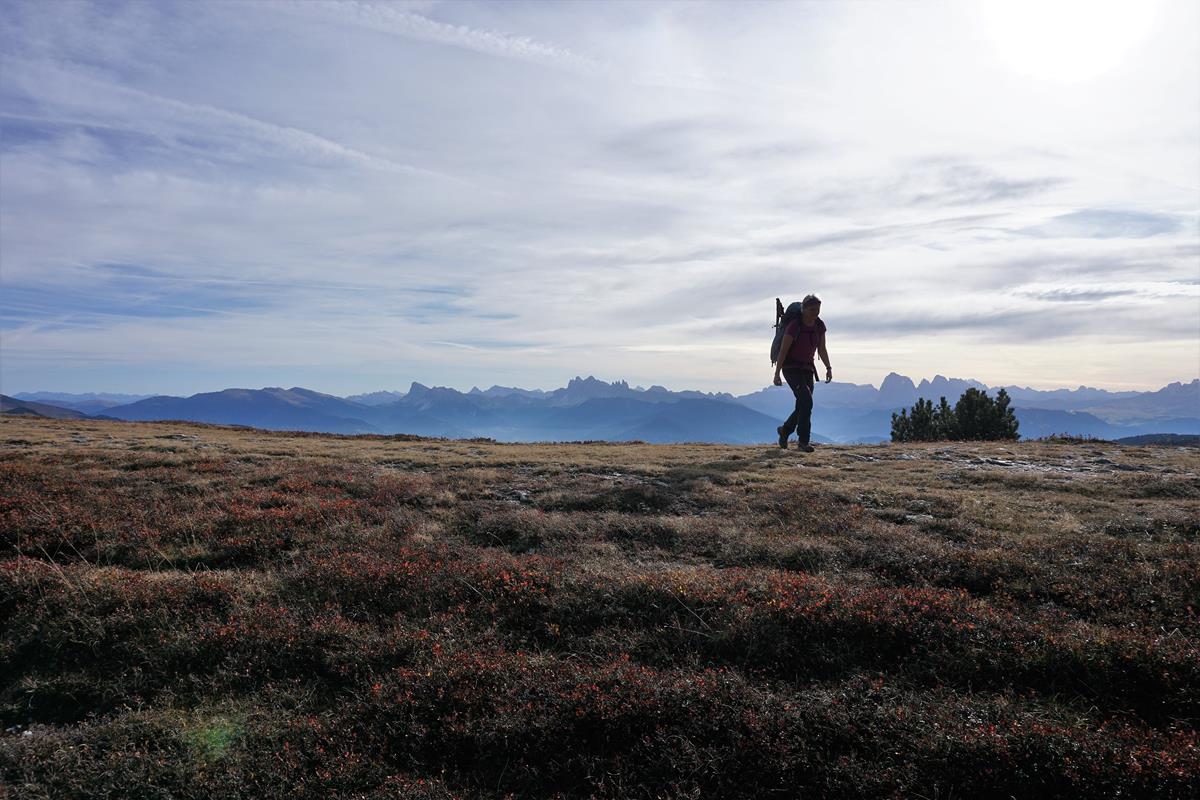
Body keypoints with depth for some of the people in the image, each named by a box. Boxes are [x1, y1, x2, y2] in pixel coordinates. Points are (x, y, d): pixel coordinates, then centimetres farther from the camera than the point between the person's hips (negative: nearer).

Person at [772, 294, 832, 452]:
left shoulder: (820, 326, -1)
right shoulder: (794, 326, -19)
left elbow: (822, 349, 8)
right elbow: (783, 351, -16)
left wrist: (829, 367, -4)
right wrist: (777, 374, -16)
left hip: (807, 368, 6)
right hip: (791, 368, -6)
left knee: (804, 406, 6)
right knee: (806, 400, -22)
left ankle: (784, 430, 32)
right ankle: (804, 440, -13)